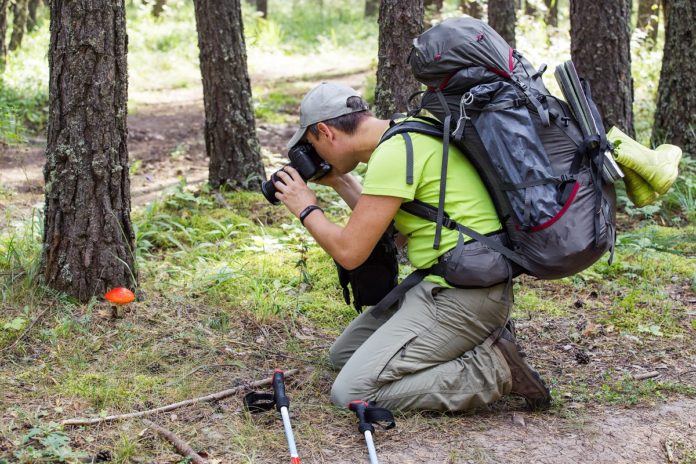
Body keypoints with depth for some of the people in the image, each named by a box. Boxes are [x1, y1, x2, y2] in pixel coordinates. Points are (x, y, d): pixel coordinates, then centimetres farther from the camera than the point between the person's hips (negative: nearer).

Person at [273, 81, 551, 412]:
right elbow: (381, 223, 23)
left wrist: (306, 209, 0)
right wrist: (338, 181, 23)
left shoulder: (393, 154, -18)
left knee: (350, 391, -13)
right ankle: (483, 342, 11)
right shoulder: (407, 134, 12)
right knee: (343, 354, 17)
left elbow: (350, 251, -17)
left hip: (463, 297, -10)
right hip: (445, 285, 10)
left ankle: (492, 371, -10)